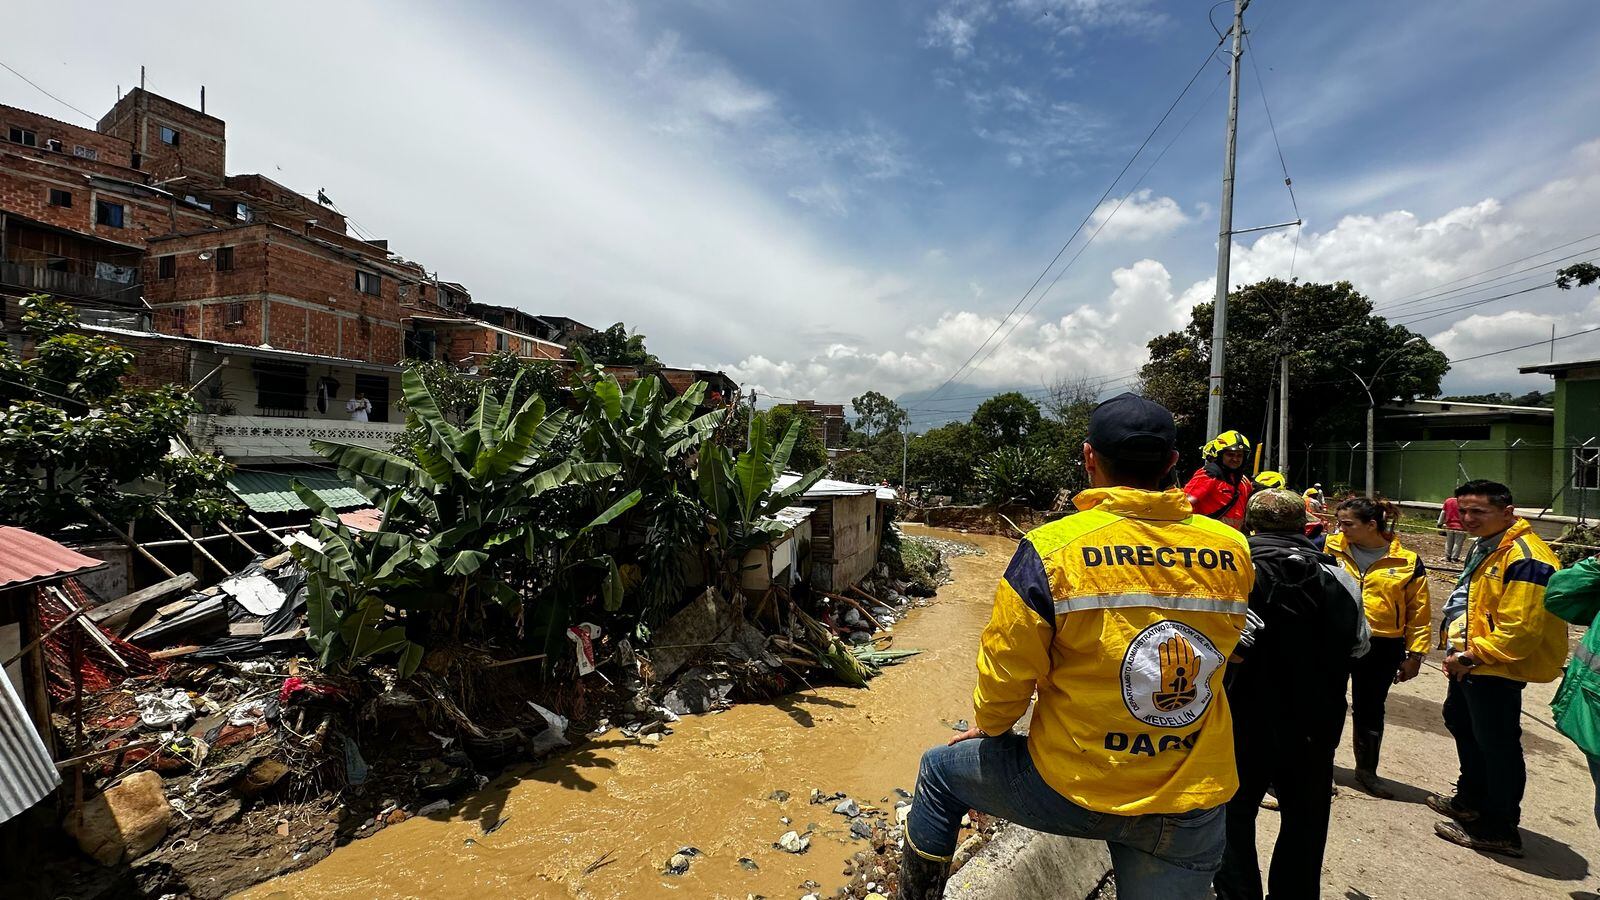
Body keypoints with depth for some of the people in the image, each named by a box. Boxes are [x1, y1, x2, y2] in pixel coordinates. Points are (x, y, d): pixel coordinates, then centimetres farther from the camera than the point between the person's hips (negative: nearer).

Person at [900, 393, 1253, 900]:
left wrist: (990, 727, 7)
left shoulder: (1051, 549, -20)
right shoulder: (1232, 551, -7)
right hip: (1195, 806, 4)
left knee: (940, 770, 20)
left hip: (1072, 789, -3)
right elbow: (1221, 647, 10)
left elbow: (1007, 666, -13)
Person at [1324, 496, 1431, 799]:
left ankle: (1367, 771, 32)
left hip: (1382, 649, 0)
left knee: (1370, 710, 14)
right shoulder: (1332, 547, -4)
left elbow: (1419, 613, 2)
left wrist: (1415, 654, 1)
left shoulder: (1408, 562, -3)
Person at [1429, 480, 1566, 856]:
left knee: (1497, 747, 1)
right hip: (1470, 664, 11)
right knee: (1461, 723, 24)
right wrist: (1460, 652, 12)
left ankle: (1499, 830, 16)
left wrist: (1471, 656, -17)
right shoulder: (1485, 547, 10)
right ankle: (1471, 801, 42)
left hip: (1497, 670, -11)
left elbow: (1518, 631, -25)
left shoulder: (1524, 558, -23)